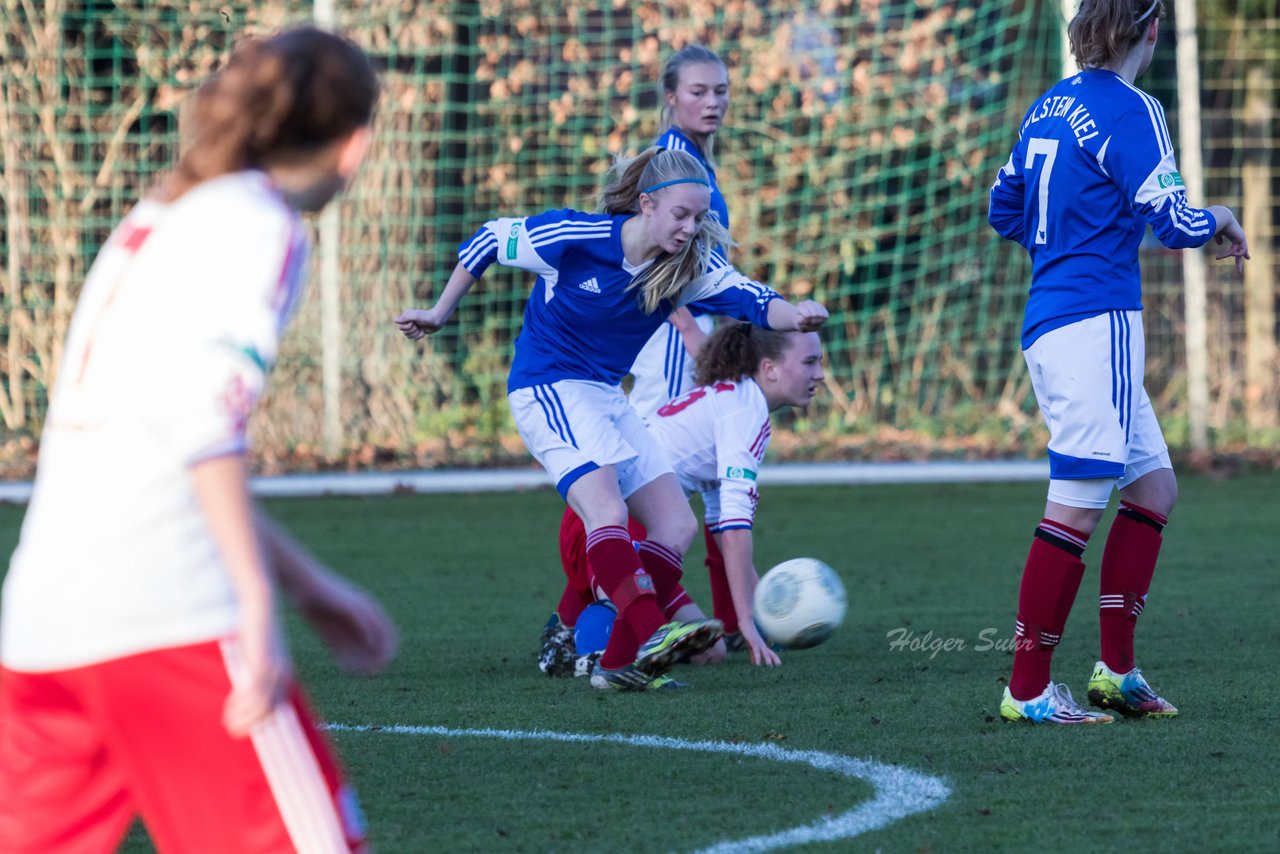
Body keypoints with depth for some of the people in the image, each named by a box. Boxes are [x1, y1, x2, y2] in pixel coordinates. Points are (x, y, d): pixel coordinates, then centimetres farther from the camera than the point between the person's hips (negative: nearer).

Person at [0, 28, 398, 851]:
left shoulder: (153, 221, 24)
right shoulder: (258, 227, -1)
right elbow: (207, 412, -18)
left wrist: (311, 585, 33)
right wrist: (259, 599, -19)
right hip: (167, 615, -8)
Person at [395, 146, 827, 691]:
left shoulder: (691, 263, -7)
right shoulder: (573, 238, -19)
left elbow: (753, 301, -18)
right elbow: (488, 242, -5)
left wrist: (797, 315, -41)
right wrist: (439, 314, 4)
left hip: (606, 397, 7)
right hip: (547, 388, -7)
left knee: (676, 525, 0)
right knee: (607, 509, -28)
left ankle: (619, 663, 0)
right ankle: (650, 637, -41)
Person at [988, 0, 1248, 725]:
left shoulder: (1051, 106, 14)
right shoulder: (1129, 110, -12)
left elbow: (1005, 211, 22)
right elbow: (1175, 222, -16)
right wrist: (1220, 222, 5)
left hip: (1051, 320, 9)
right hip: (1095, 319, -9)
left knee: (1153, 486, 15)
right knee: (1078, 507, -7)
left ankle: (1116, 670, 15)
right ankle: (1028, 691, -6)